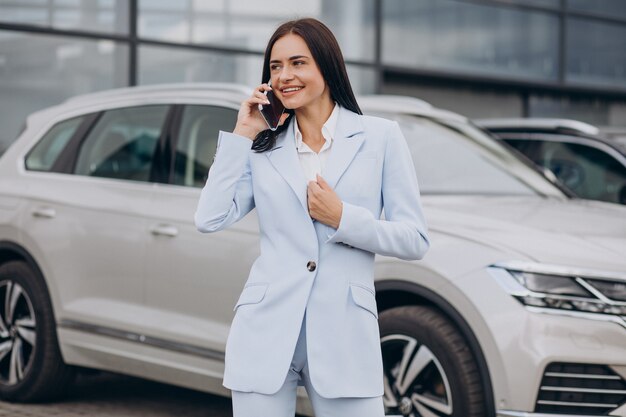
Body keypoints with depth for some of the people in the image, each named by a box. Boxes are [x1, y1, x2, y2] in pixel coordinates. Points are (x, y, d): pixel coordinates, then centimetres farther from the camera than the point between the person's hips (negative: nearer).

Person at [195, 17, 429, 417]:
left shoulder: (381, 137, 4)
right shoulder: (264, 148, 10)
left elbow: (415, 240, 1)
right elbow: (210, 218, -3)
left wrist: (342, 218, -12)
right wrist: (241, 135, 1)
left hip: (344, 334, -2)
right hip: (267, 331, 2)